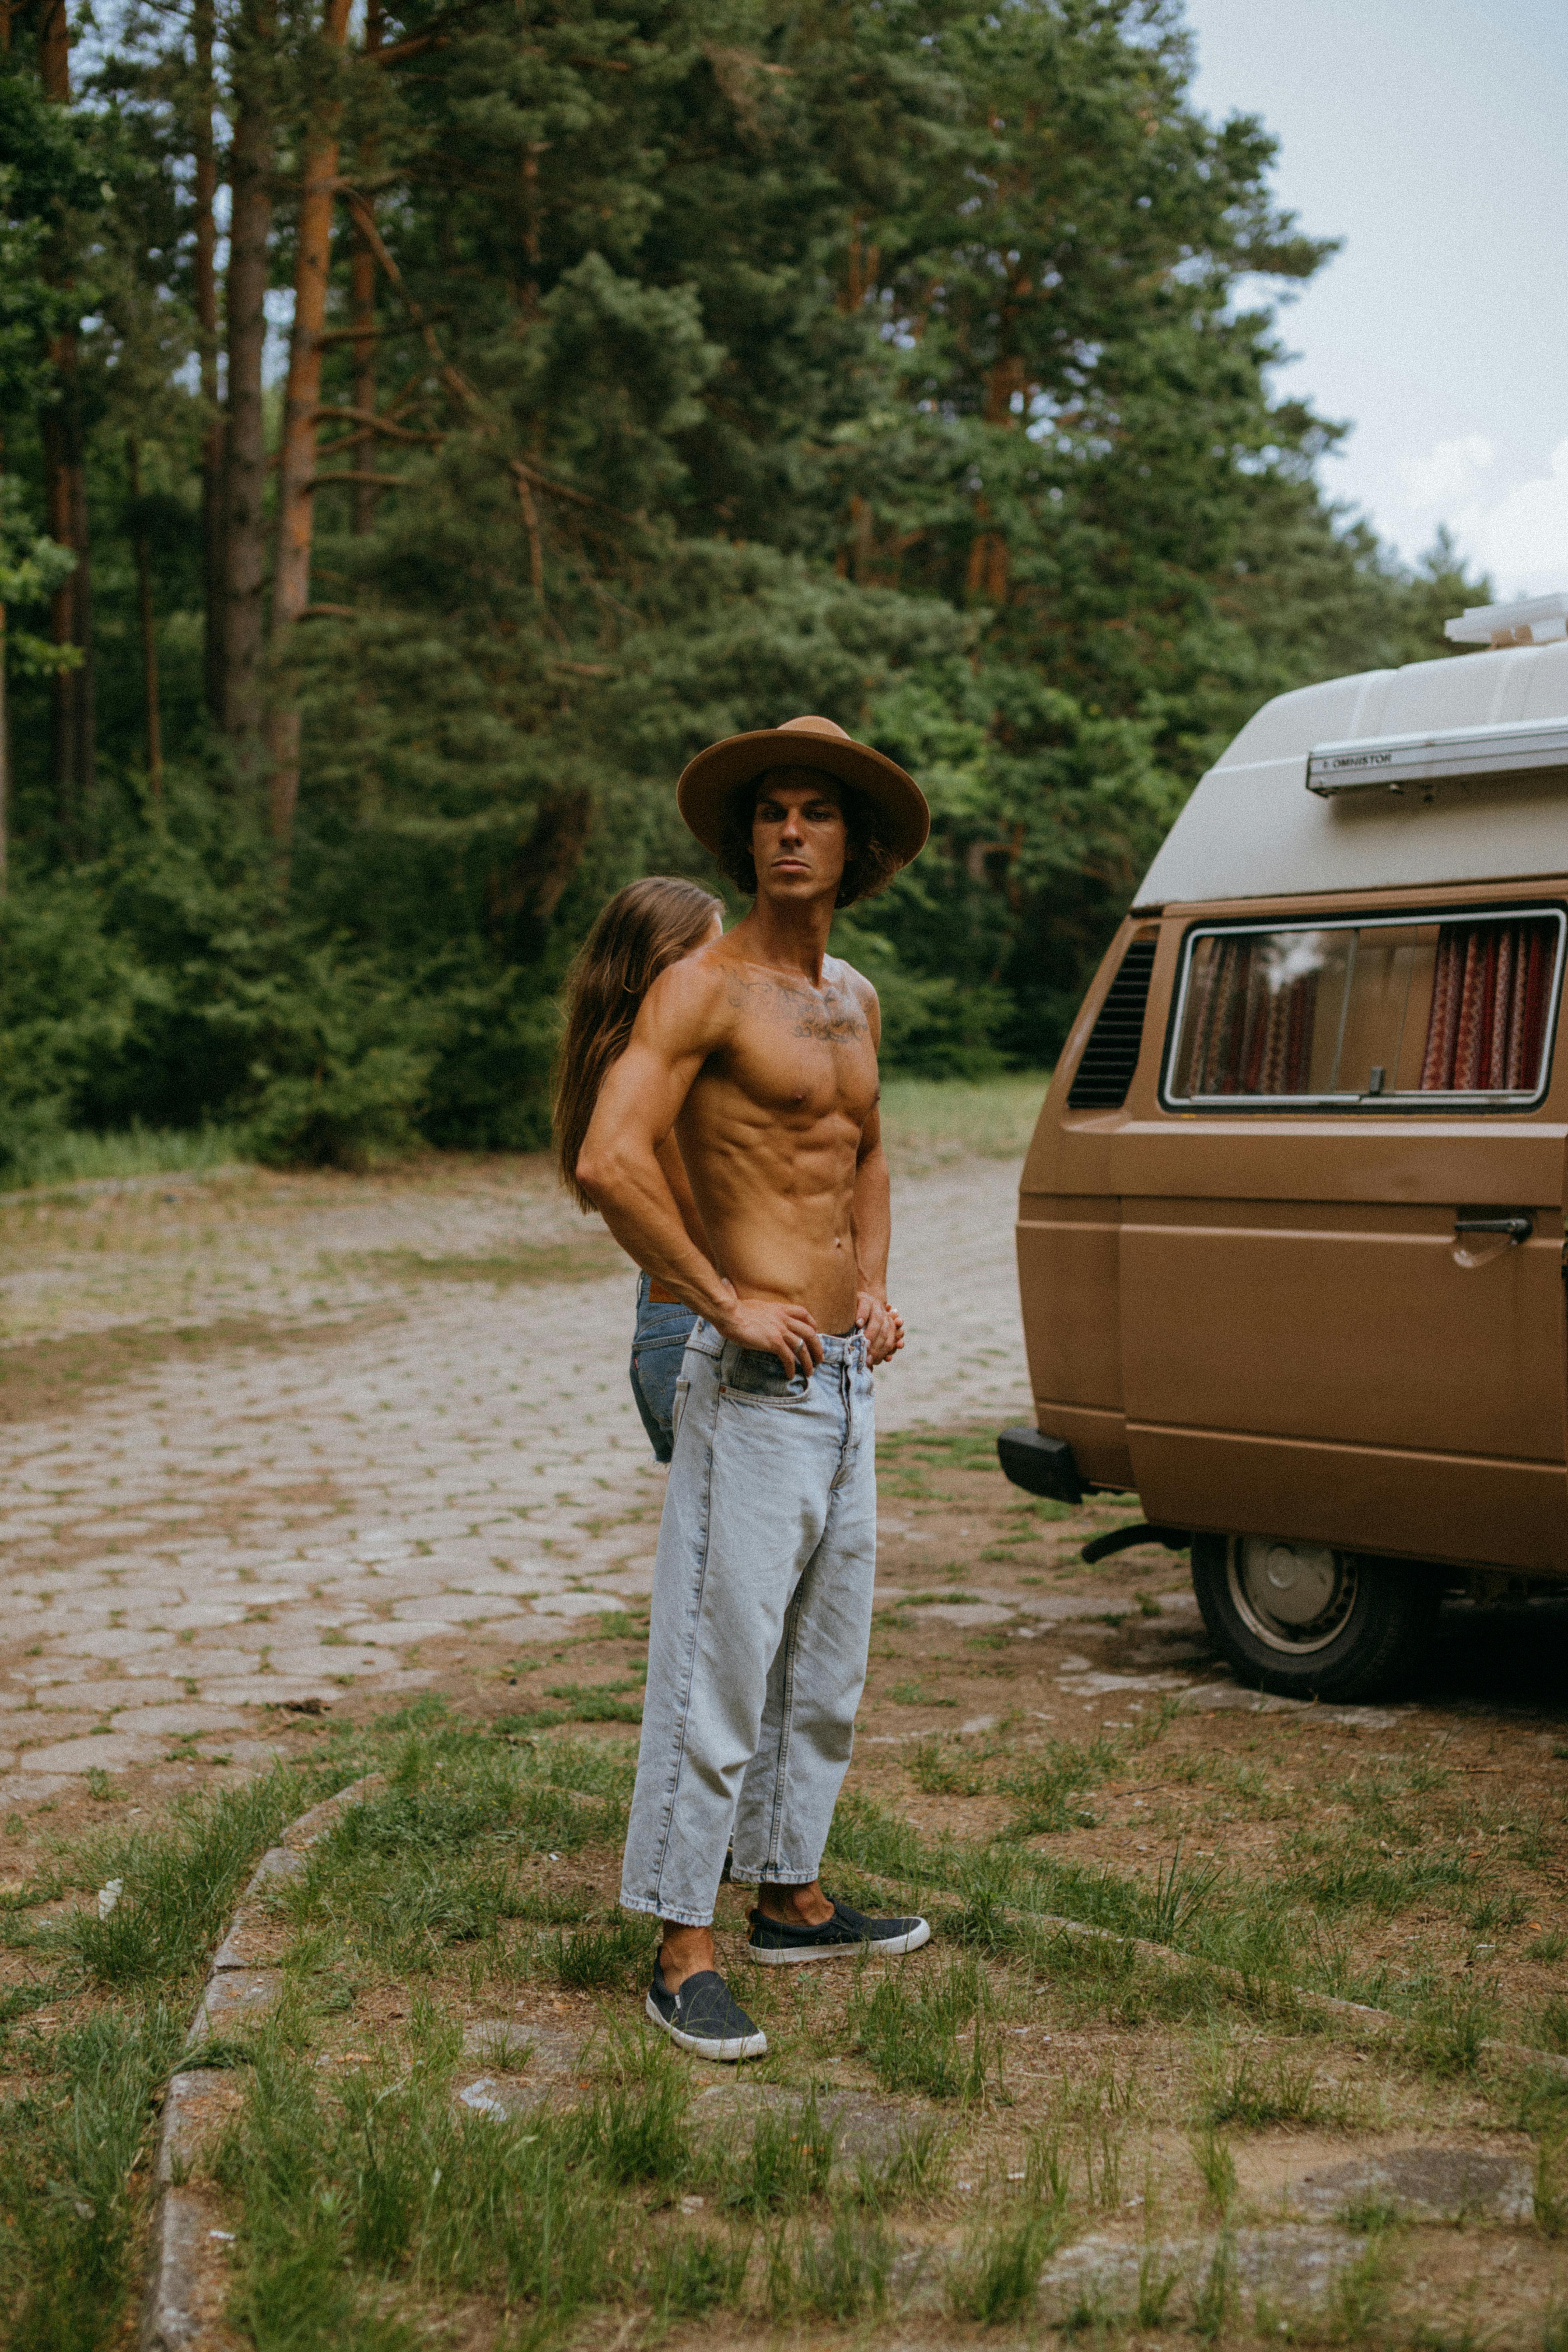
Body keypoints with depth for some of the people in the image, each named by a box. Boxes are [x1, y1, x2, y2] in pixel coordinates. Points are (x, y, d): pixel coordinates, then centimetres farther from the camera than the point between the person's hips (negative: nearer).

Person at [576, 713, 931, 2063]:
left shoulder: (856, 1001, 15)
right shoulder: (704, 989, -10)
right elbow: (609, 1164, -21)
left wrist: (877, 1289, 14)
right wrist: (727, 1304, -19)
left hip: (848, 1380, 8)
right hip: (753, 1386, -8)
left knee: (827, 1658, 16)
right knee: (721, 1660, -7)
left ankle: (795, 1898, 31)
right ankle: (685, 1954, 0)